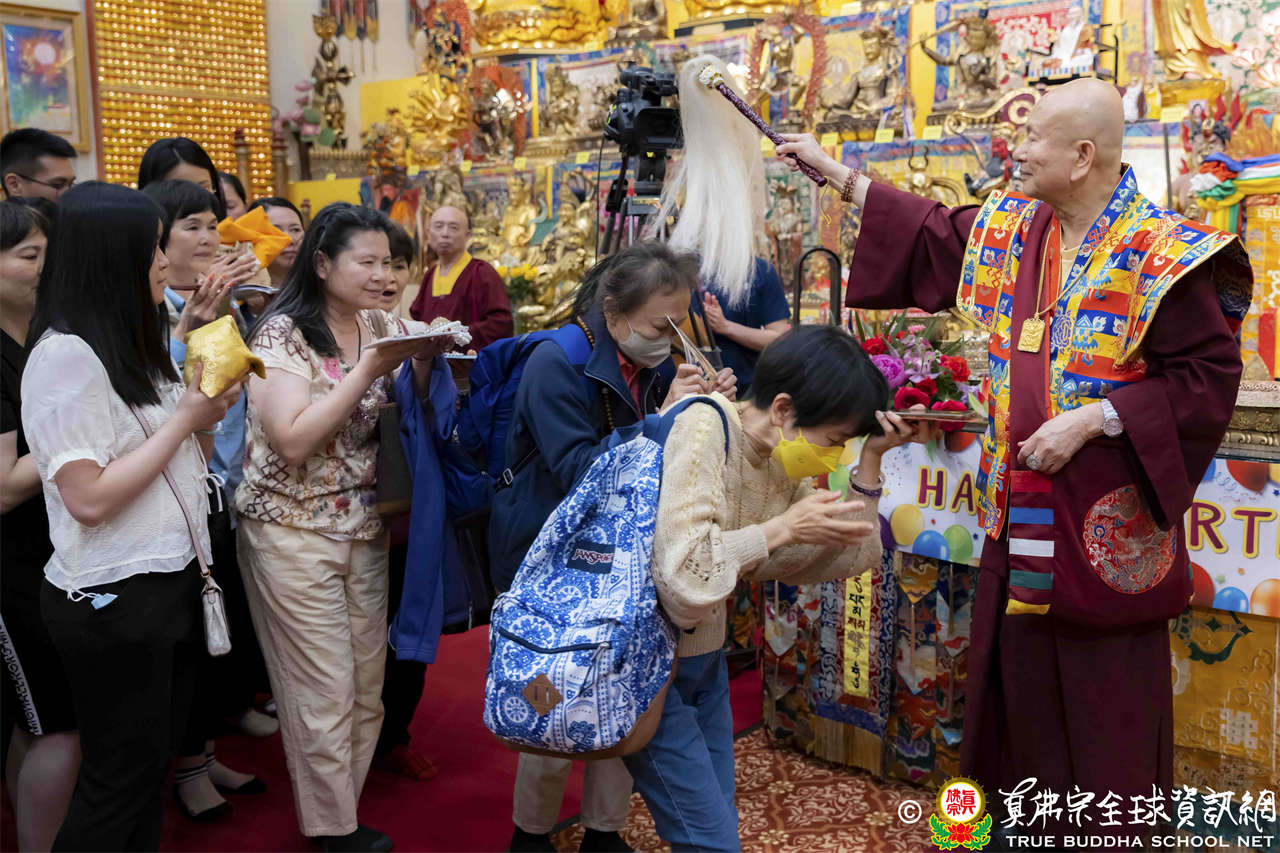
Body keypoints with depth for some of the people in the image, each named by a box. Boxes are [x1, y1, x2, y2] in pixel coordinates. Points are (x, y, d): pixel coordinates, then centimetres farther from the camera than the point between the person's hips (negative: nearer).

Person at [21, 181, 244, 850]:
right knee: (119, 781, 6)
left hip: (172, 581, 9)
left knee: (153, 767, 18)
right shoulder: (66, 355, -18)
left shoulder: (133, 345, 11)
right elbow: (90, 498, -23)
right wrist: (185, 417, -17)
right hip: (114, 599, -9)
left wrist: (207, 415, -2)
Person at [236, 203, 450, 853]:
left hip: (364, 525, 6)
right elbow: (293, 441, -21)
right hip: (293, 532, -5)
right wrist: (372, 367, -23)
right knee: (324, 695, 2)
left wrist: (424, 362, -12)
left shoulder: (383, 327, 5)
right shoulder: (282, 333, -12)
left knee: (367, 688, 12)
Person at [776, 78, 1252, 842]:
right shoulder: (1010, 229, 6)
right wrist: (831, 169, 22)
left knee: (1107, 704, 5)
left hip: (1106, 520, -6)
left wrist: (1091, 419, -20)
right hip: (1020, 516, 6)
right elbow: (932, 234, 20)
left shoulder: (1164, 255, -13)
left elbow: (1209, 377, -14)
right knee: (1016, 679, 16)